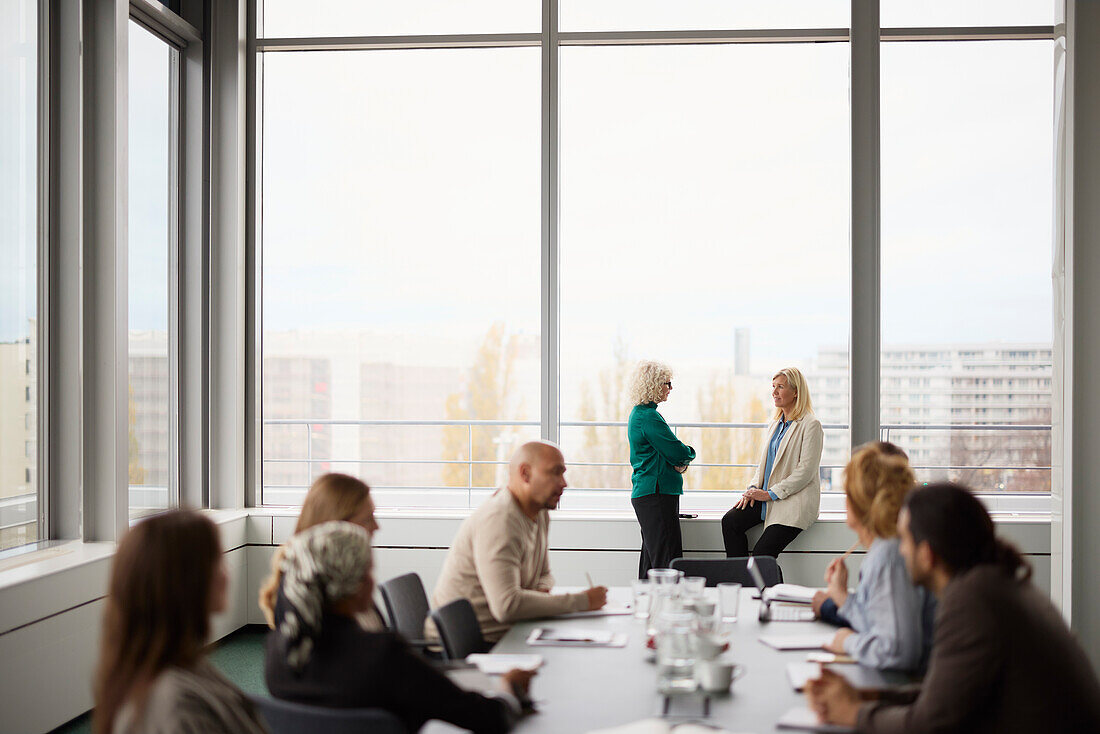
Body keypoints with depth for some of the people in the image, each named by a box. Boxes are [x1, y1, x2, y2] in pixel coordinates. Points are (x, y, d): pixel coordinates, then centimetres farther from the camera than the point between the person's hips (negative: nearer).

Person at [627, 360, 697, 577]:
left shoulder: (638, 413, 17)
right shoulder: (649, 417, -16)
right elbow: (678, 452, -16)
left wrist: (679, 461, 3)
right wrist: (689, 453, 7)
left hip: (645, 493, 11)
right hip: (656, 494, -11)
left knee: (651, 557, 13)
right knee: (667, 560, -11)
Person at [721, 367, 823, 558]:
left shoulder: (811, 425, -9)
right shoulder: (776, 424, 17)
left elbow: (806, 471, -15)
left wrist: (771, 494, -16)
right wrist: (753, 489, 3)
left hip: (794, 503, -8)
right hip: (768, 499, 8)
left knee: (762, 553, -20)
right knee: (730, 521, -15)